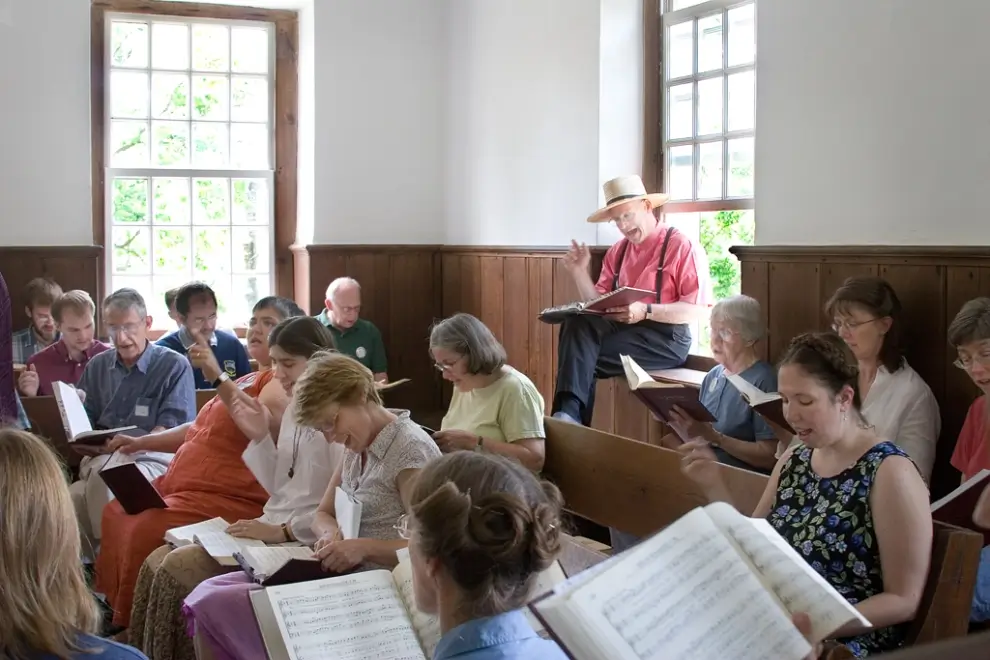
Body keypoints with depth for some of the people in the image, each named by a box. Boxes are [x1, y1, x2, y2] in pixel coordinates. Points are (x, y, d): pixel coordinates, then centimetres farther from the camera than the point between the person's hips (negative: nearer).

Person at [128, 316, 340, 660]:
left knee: (177, 569, -16)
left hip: (304, 543, -9)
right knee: (158, 561, -3)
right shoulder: (294, 411, 14)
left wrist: (282, 531, -19)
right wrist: (260, 437, 5)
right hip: (273, 532, 9)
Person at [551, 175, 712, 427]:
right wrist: (579, 271, -3)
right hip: (622, 328, 6)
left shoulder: (682, 247, -4)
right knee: (577, 322, -27)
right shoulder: (617, 252, 15)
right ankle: (568, 409, -39)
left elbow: (698, 309, -11)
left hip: (666, 337, -5)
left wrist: (645, 311, -22)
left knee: (584, 356, -26)